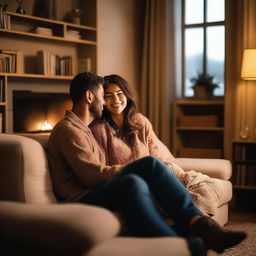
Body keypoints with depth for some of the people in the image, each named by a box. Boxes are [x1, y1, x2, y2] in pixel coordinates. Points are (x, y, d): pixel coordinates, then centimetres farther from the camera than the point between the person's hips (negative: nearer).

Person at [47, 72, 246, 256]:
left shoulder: (82, 128, 27)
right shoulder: (68, 130, -8)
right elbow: (93, 176, -17)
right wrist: (129, 169, -4)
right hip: (81, 200, -9)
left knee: (151, 163, -16)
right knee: (132, 182, -39)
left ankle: (198, 223, -28)